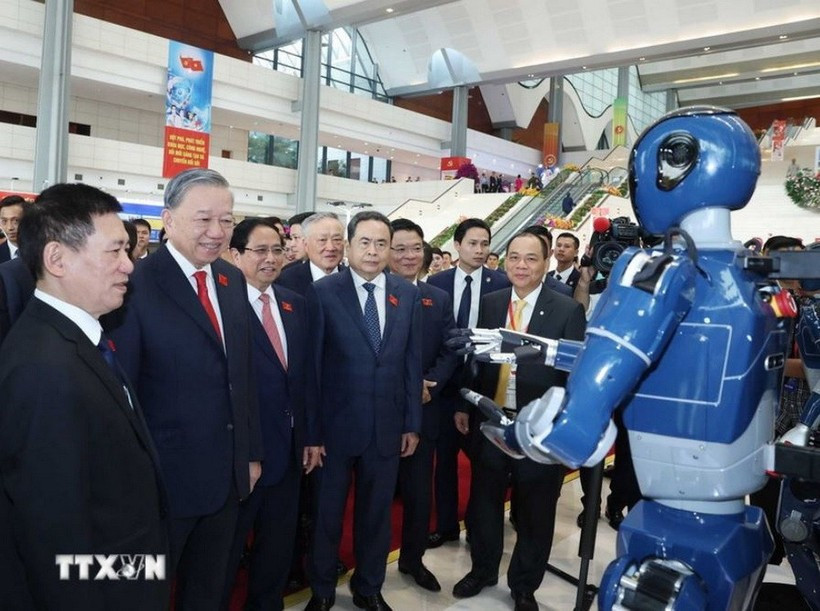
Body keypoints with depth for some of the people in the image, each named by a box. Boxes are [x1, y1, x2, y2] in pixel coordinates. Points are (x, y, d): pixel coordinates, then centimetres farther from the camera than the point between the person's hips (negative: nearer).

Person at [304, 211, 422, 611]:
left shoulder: (408, 295, 2)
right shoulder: (323, 292, -8)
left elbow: (413, 363, 5)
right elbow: (311, 367, -8)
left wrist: (412, 423, 4)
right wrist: (311, 431, -9)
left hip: (387, 426, 3)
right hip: (335, 425, -2)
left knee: (376, 513, 17)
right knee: (327, 514, 15)